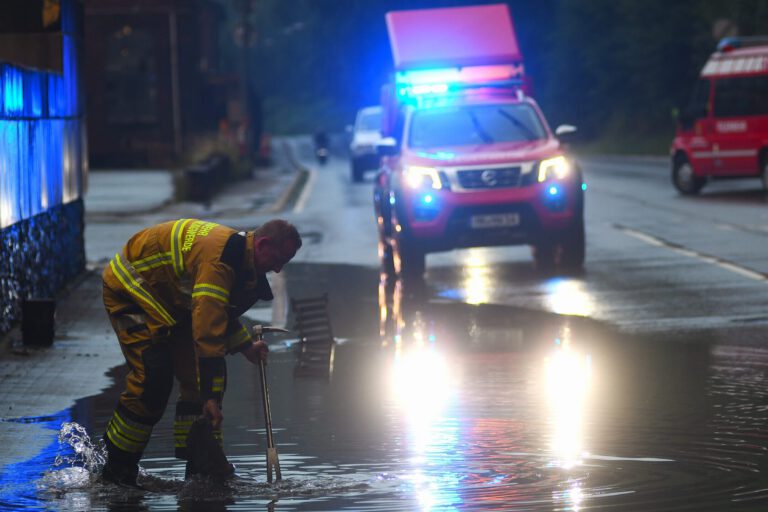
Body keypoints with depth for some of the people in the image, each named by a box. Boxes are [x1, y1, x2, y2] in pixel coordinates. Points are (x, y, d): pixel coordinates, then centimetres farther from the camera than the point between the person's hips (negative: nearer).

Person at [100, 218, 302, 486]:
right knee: (153, 378, -18)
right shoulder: (218, 259, -33)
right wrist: (211, 396, -40)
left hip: (170, 301, 10)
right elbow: (207, 330, -39)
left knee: (197, 376, -1)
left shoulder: (239, 252, -1)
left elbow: (218, 310, 19)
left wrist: (246, 346, 10)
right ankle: (117, 469, -7)